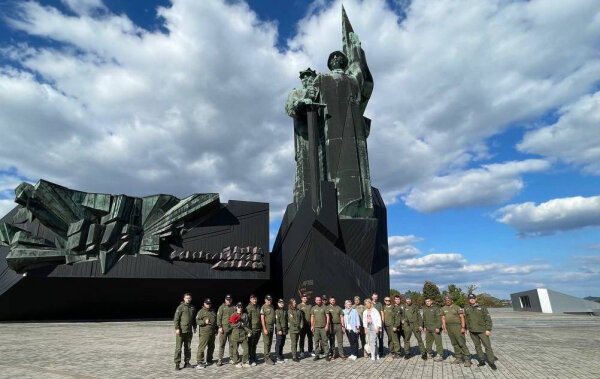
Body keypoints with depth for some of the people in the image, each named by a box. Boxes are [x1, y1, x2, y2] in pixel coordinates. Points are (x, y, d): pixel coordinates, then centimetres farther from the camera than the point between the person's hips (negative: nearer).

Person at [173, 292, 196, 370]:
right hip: (181, 331, -5)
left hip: (189, 331, 5)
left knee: (188, 348, 11)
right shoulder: (180, 307, -7)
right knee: (178, 348, -2)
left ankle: (187, 362, 20)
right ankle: (177, 364, 6)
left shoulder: (192, 308, 11)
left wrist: (194, 327, 17)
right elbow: (176, 319, -10)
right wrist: (177, 328, -16)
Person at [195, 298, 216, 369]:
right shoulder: (201, 311, -1)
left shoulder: (213, 311, 18)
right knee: (201, 347, -9)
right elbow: (197, 321, -7)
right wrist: (204, 322, -20)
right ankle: (200, 362, -3)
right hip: (204, 332, -6)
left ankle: (209, 360, 28)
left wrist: (216, 328, 20)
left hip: (212, 332, 6)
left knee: (211, 347, 14)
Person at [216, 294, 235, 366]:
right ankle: (220, 359, 5)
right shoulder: (222, 307, 2)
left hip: (232, 328, 3)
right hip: (224, 328, -3)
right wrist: (220, 327, -10)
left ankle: (231, 358, 18)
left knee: (232, 344, 8)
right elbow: (219, 317, -3)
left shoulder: (234, 308, 11)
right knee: (222, 344, -1)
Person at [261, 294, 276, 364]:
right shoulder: (263, 307, -8)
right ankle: (267, 358, -2)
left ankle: (268, 357, 20)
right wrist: (264, 329, -16)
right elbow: (262, 319, -12)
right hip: (266, 326, -7)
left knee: (270, 343, 11)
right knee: (266, 343, -5)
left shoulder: (272, 307, 13)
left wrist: (273, 326, 12)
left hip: (272, 326, 7)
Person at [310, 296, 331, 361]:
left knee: (324, 341, -1)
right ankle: (317, 355, 13)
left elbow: (327, 316, -1)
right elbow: (312, 317, 12)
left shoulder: (324, 307, 0)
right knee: (316, 341, 5)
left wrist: (327, 325, -8)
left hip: (323, 327, -3)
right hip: (316, 327, 3)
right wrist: (312, 326, 5)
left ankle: (326, 354, 6)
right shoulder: (313, 308, 10)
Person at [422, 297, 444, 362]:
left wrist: (438, 327, -18)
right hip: (428, 329, 7)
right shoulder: (425, 309, 13)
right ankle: (430, 353, 28)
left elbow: (439, 318, -12)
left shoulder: (435, 308, -7)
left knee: (438, 342, -4)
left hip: (435, 329, -7)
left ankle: (440, 356, 3)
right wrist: (424, 327, 16)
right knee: (428, 342, 12)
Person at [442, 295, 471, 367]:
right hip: (449, 328, 5)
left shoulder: (457, 307, -4)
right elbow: (443, 319, 12)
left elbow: (462, 317, -8)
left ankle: (467, 359, -3)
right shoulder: (443, 308, 10)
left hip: (457, 327, -5)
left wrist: (463, 327, -14)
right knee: (454, 344, 10)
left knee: (462, 343, -8)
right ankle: (458, 358, 19)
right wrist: (444, 328, 5)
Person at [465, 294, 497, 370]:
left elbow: (488, 319, -4)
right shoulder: (466, 309, 9)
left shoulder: (482, 308, -2)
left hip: (482, 331, -3)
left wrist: (488, 329, -10)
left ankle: (491, 362, 5)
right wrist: (467, 329, 10)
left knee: (487, 346, -3)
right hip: (472, 331, 4)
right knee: (477, 346, 9)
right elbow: (466, 319, 16)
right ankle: (482, 361, 19)